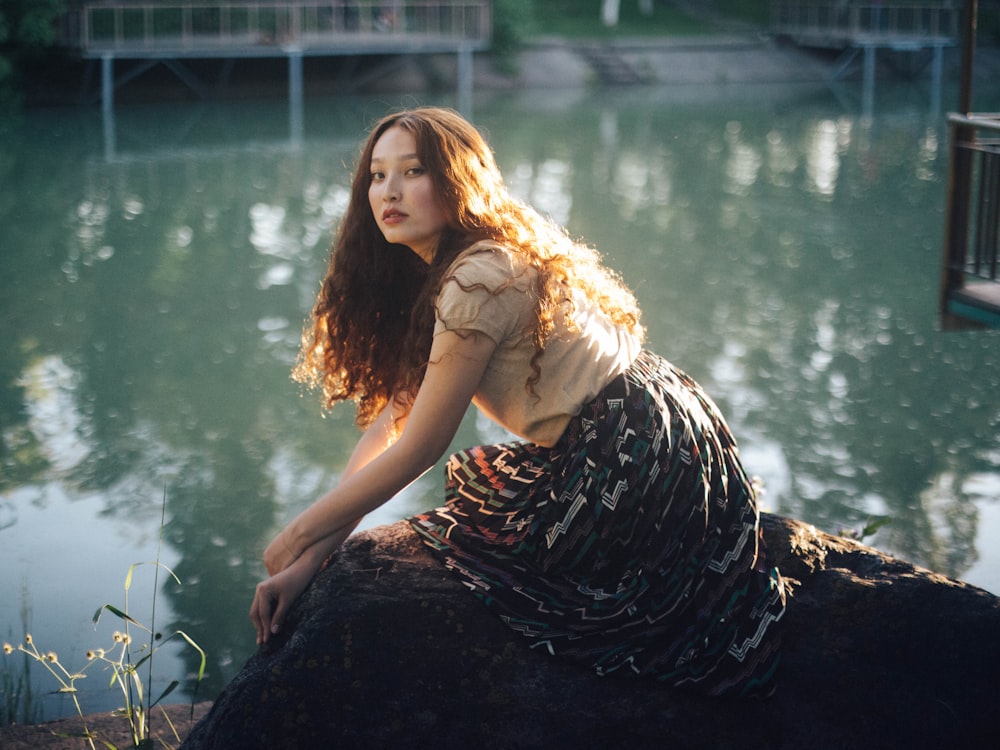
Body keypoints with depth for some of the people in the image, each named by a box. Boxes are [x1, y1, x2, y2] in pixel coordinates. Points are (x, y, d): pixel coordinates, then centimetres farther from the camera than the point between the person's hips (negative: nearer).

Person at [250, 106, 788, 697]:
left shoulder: (478, 282, -21)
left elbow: (417, 449, -17)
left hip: (634, 468, -9)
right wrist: (311, 558, -3)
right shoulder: (425, 277, 9)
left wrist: (301, 534, -6)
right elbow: (390, 418, 4)